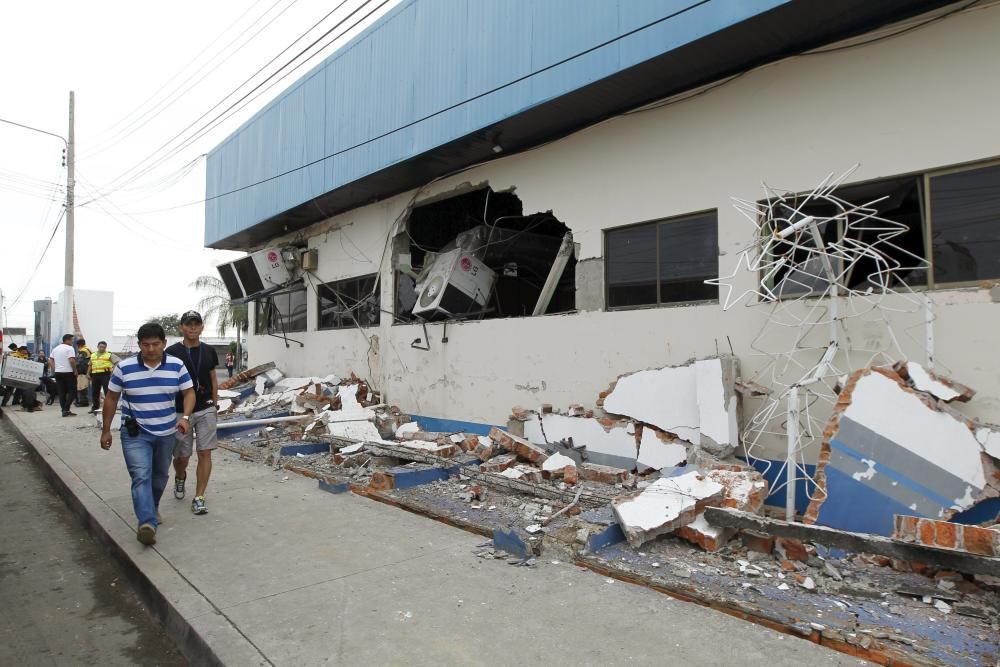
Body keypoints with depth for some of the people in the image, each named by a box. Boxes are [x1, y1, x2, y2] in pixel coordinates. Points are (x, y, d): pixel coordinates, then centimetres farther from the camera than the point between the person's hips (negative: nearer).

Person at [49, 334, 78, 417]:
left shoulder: (55, 348, 14)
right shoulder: (69, 348, -9)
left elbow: (50, 361, 14)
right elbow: (72, 360, -20)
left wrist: (54, 370, 15)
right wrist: (75, 371, -11)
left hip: (58, 373, 7)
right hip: (68, 373, -7)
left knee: (62, 393, 8)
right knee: (72, 391, -1)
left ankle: (64, 410, 8)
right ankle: (66, 410, -9)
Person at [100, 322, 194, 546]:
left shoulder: (177, 366, -5)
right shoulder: (124, 368, -7)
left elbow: (189, 393, -1)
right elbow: (111, 399, 2)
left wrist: (185, 417, -18)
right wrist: (106, 430, 4)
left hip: (166, 432, 3)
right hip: (135, 433, -2)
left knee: (160, 475, 18)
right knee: (141, 476, -17)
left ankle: (152, 508, 42)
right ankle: (148, 523, -25)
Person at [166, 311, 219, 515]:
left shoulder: (208, 351, 6)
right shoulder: (172, 352, -5)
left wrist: (214, 405, 10)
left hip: (206, 410, 2)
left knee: (205, 453, -4)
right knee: (182, 456, 9)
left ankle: (199, 497, 4)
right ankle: (180, 479, 43)